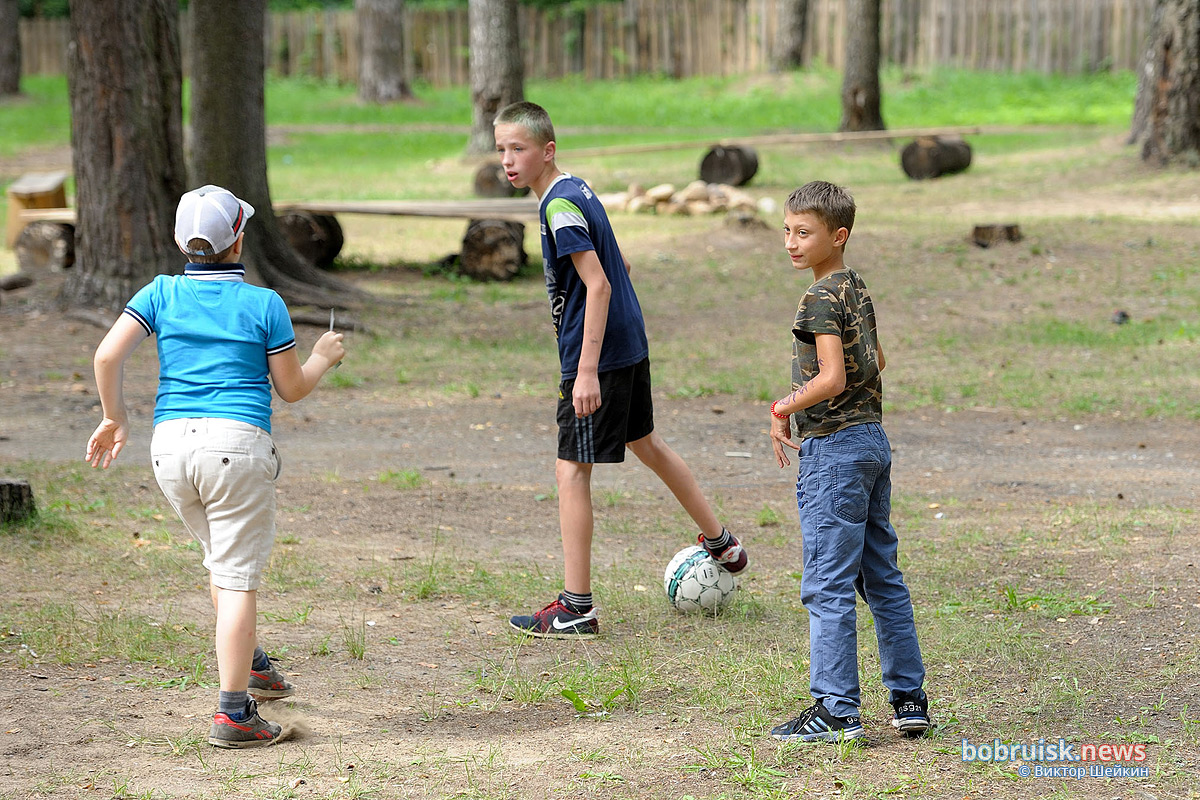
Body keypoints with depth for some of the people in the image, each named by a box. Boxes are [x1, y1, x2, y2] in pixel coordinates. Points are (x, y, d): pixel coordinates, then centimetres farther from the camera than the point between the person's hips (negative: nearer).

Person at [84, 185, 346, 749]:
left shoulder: (162, 293, 7)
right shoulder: (264, 304, 0)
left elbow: (107, 354, -3)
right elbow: (291, 388, 6)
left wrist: (114, 418, 10)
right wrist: (323, 358, 25)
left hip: (170, 445, 4)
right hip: (236, 444, -4)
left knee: (223, 557, 26)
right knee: (237, 576, -3)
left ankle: (249, 665, 39)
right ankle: (232, 712, -8)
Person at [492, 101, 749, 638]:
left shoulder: (560, 207, -19)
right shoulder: (576, 189, 10)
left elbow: (598, 285, -25)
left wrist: (588, 370, -27)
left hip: (597, 354, -10)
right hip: (631, 346, 10)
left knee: (571, 472, -6)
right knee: (645, 443, 26)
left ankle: (576, 609, -5)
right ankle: (721, 544, 40)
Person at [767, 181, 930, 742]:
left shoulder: (820, 299, -15)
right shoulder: (858, 289, 12)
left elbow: (832, 379, -23)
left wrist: (782, 410, -10)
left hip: (834, 448, -9)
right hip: (872, 438, 9)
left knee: (827, 585, -5)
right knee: (883, 579, 13)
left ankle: (836, 711, -4)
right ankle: (909, 697, 17)